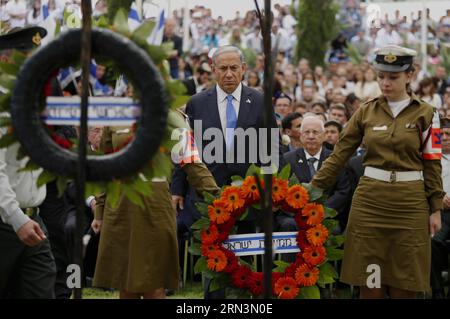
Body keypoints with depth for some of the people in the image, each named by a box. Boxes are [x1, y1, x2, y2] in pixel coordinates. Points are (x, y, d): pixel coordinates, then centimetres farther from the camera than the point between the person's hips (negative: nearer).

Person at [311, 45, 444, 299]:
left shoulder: (425, 114, 1)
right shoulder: (366, 112, 5)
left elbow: (432, 164, 1)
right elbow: (340, 154, 5)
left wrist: (436, 209, -2)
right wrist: (315, 188, -1)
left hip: (410, 202, -1)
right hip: (370, 199, 1)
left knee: (404, 283, 3)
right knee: (370, 281, 3)